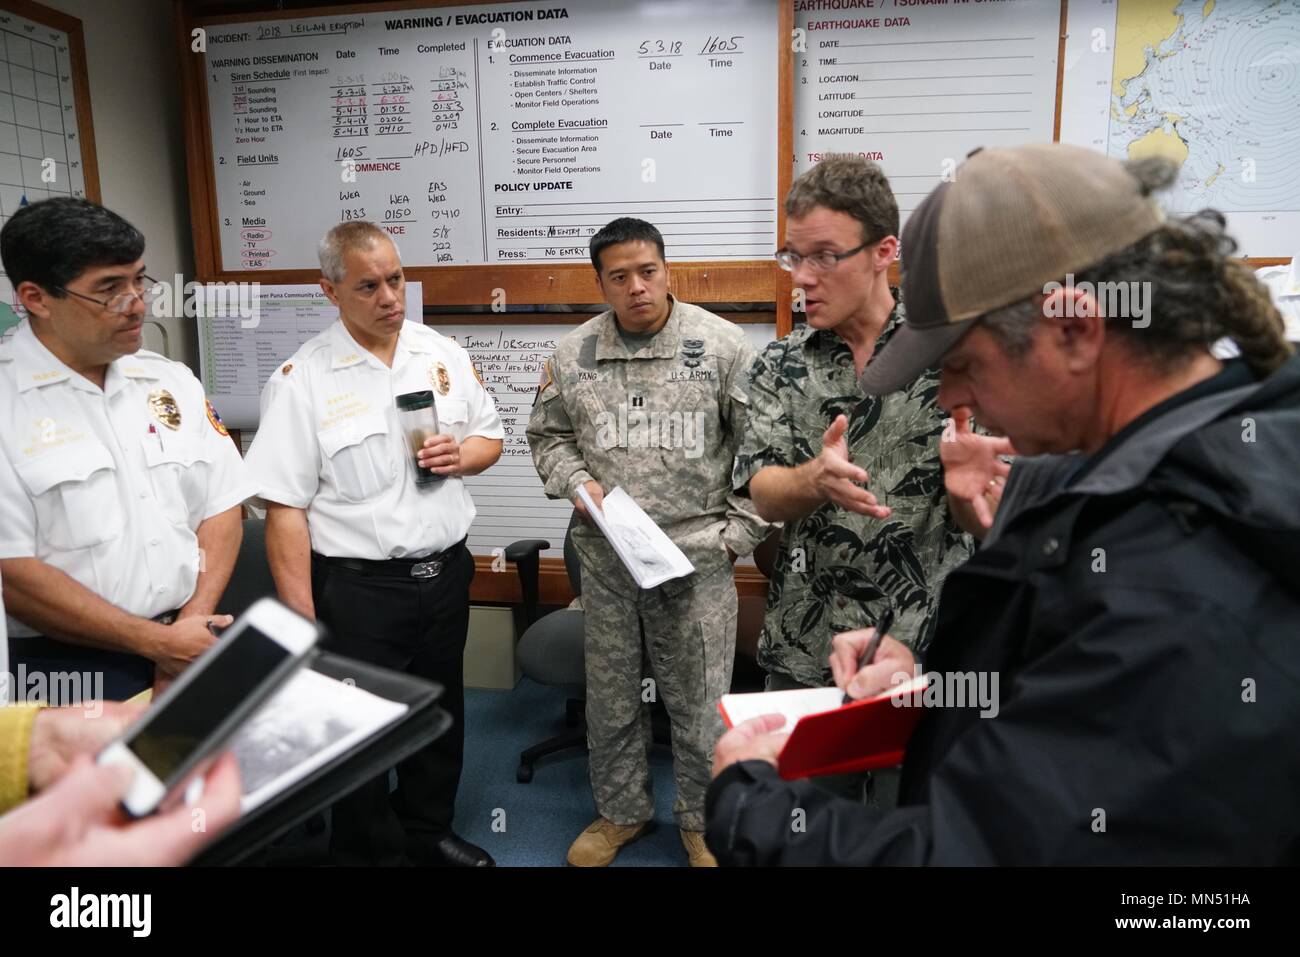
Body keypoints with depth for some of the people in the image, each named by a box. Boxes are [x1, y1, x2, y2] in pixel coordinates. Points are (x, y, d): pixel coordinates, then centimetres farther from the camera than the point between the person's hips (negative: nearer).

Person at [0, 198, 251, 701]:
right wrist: (159, 642, -12)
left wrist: (192, 624, -7)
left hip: (194, 646, 4)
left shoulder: (173, 380, 7)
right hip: (67, 666, -3)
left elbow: (221, 507, 6)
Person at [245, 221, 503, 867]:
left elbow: (490, 437, 14)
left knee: (441, 715, 21)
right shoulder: (301, 379, -12)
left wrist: (462, 456, -10)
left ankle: (428, 832, 45)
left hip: (445, 573, 5)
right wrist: (303, 623, -15)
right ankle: (370, 852, 35)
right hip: (358, 588, -5)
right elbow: (284, 511, -13)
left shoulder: (443, 353, 2)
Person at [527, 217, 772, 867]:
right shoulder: (572, 355, 4)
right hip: (606, 555, 3)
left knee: (698, 703, 9)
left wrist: (740, 531, -6)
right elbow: (548, 436, 15)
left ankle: (702, 822, 32)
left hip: (698, 553, -3)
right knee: (610, 698, 16)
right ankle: (621, 812, 38)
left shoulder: (722, 345, -5)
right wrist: (577, 482, -4)